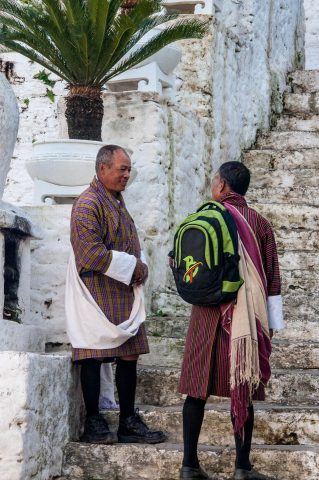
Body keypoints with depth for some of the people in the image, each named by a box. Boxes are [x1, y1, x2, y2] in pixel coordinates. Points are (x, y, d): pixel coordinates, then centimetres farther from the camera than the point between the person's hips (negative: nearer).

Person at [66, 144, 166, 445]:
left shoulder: (116, 202, 18)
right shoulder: (88, 203, -12)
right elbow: (91, 252, -21)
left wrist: (140, 267, 3)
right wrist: (131, 267, -15)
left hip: (125, 295, 9)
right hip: (97, 294, -9)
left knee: (129, 355, 9)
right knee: (94, 357, -4)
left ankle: (129, 422, 15)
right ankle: (93, 423, 3)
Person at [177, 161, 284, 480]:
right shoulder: (258, 223, 1)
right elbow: (271, 276, 1)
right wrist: (272, 322, 6)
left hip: (207, 314, 0)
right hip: (246, 319, 0)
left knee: (197, 388, 6)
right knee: (242, 390, 4)